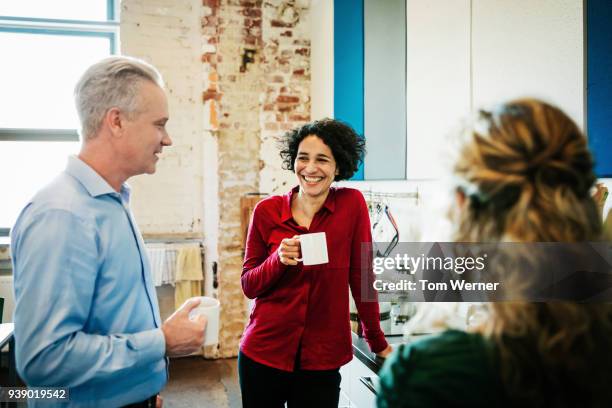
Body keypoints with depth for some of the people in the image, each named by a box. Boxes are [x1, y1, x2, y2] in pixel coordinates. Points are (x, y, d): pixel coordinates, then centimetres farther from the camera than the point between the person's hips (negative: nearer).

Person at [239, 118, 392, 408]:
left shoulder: (352, 204, -7)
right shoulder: (267, 211, -4)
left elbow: (361, 275, -2)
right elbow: (248, 285, 1)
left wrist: (378, 342, 3)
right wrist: (279, 260, -18)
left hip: (323, 359, -1)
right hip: (263, 353, 2)